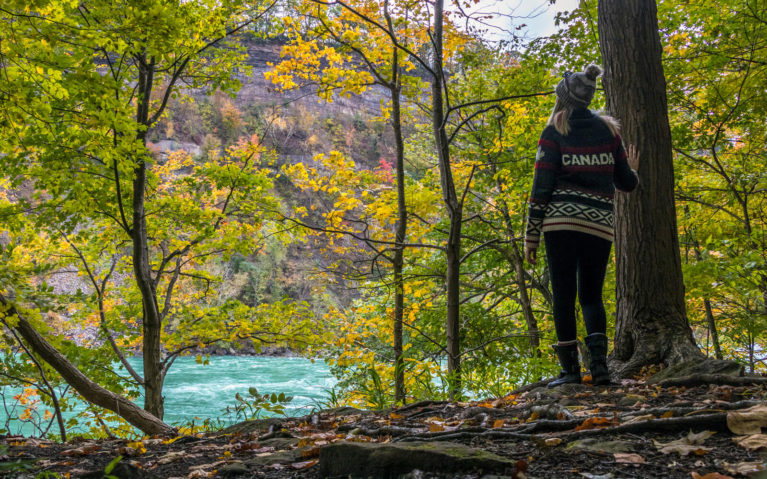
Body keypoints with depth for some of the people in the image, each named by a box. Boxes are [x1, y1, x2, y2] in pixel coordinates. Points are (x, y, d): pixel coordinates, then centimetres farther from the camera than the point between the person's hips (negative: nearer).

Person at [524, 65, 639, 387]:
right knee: (591, 295, 13)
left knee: (564, 295, 4)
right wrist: (633, 170, 36)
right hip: (600, 224, 3)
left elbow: (541, 187, -4)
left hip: (561, 219, -3)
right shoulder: (608, 130, 11)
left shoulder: (554, 132, 1)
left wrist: (531, 236, -1)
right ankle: (599, 362, -2)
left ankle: (570, 369, 3)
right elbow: (626, 183, 11)